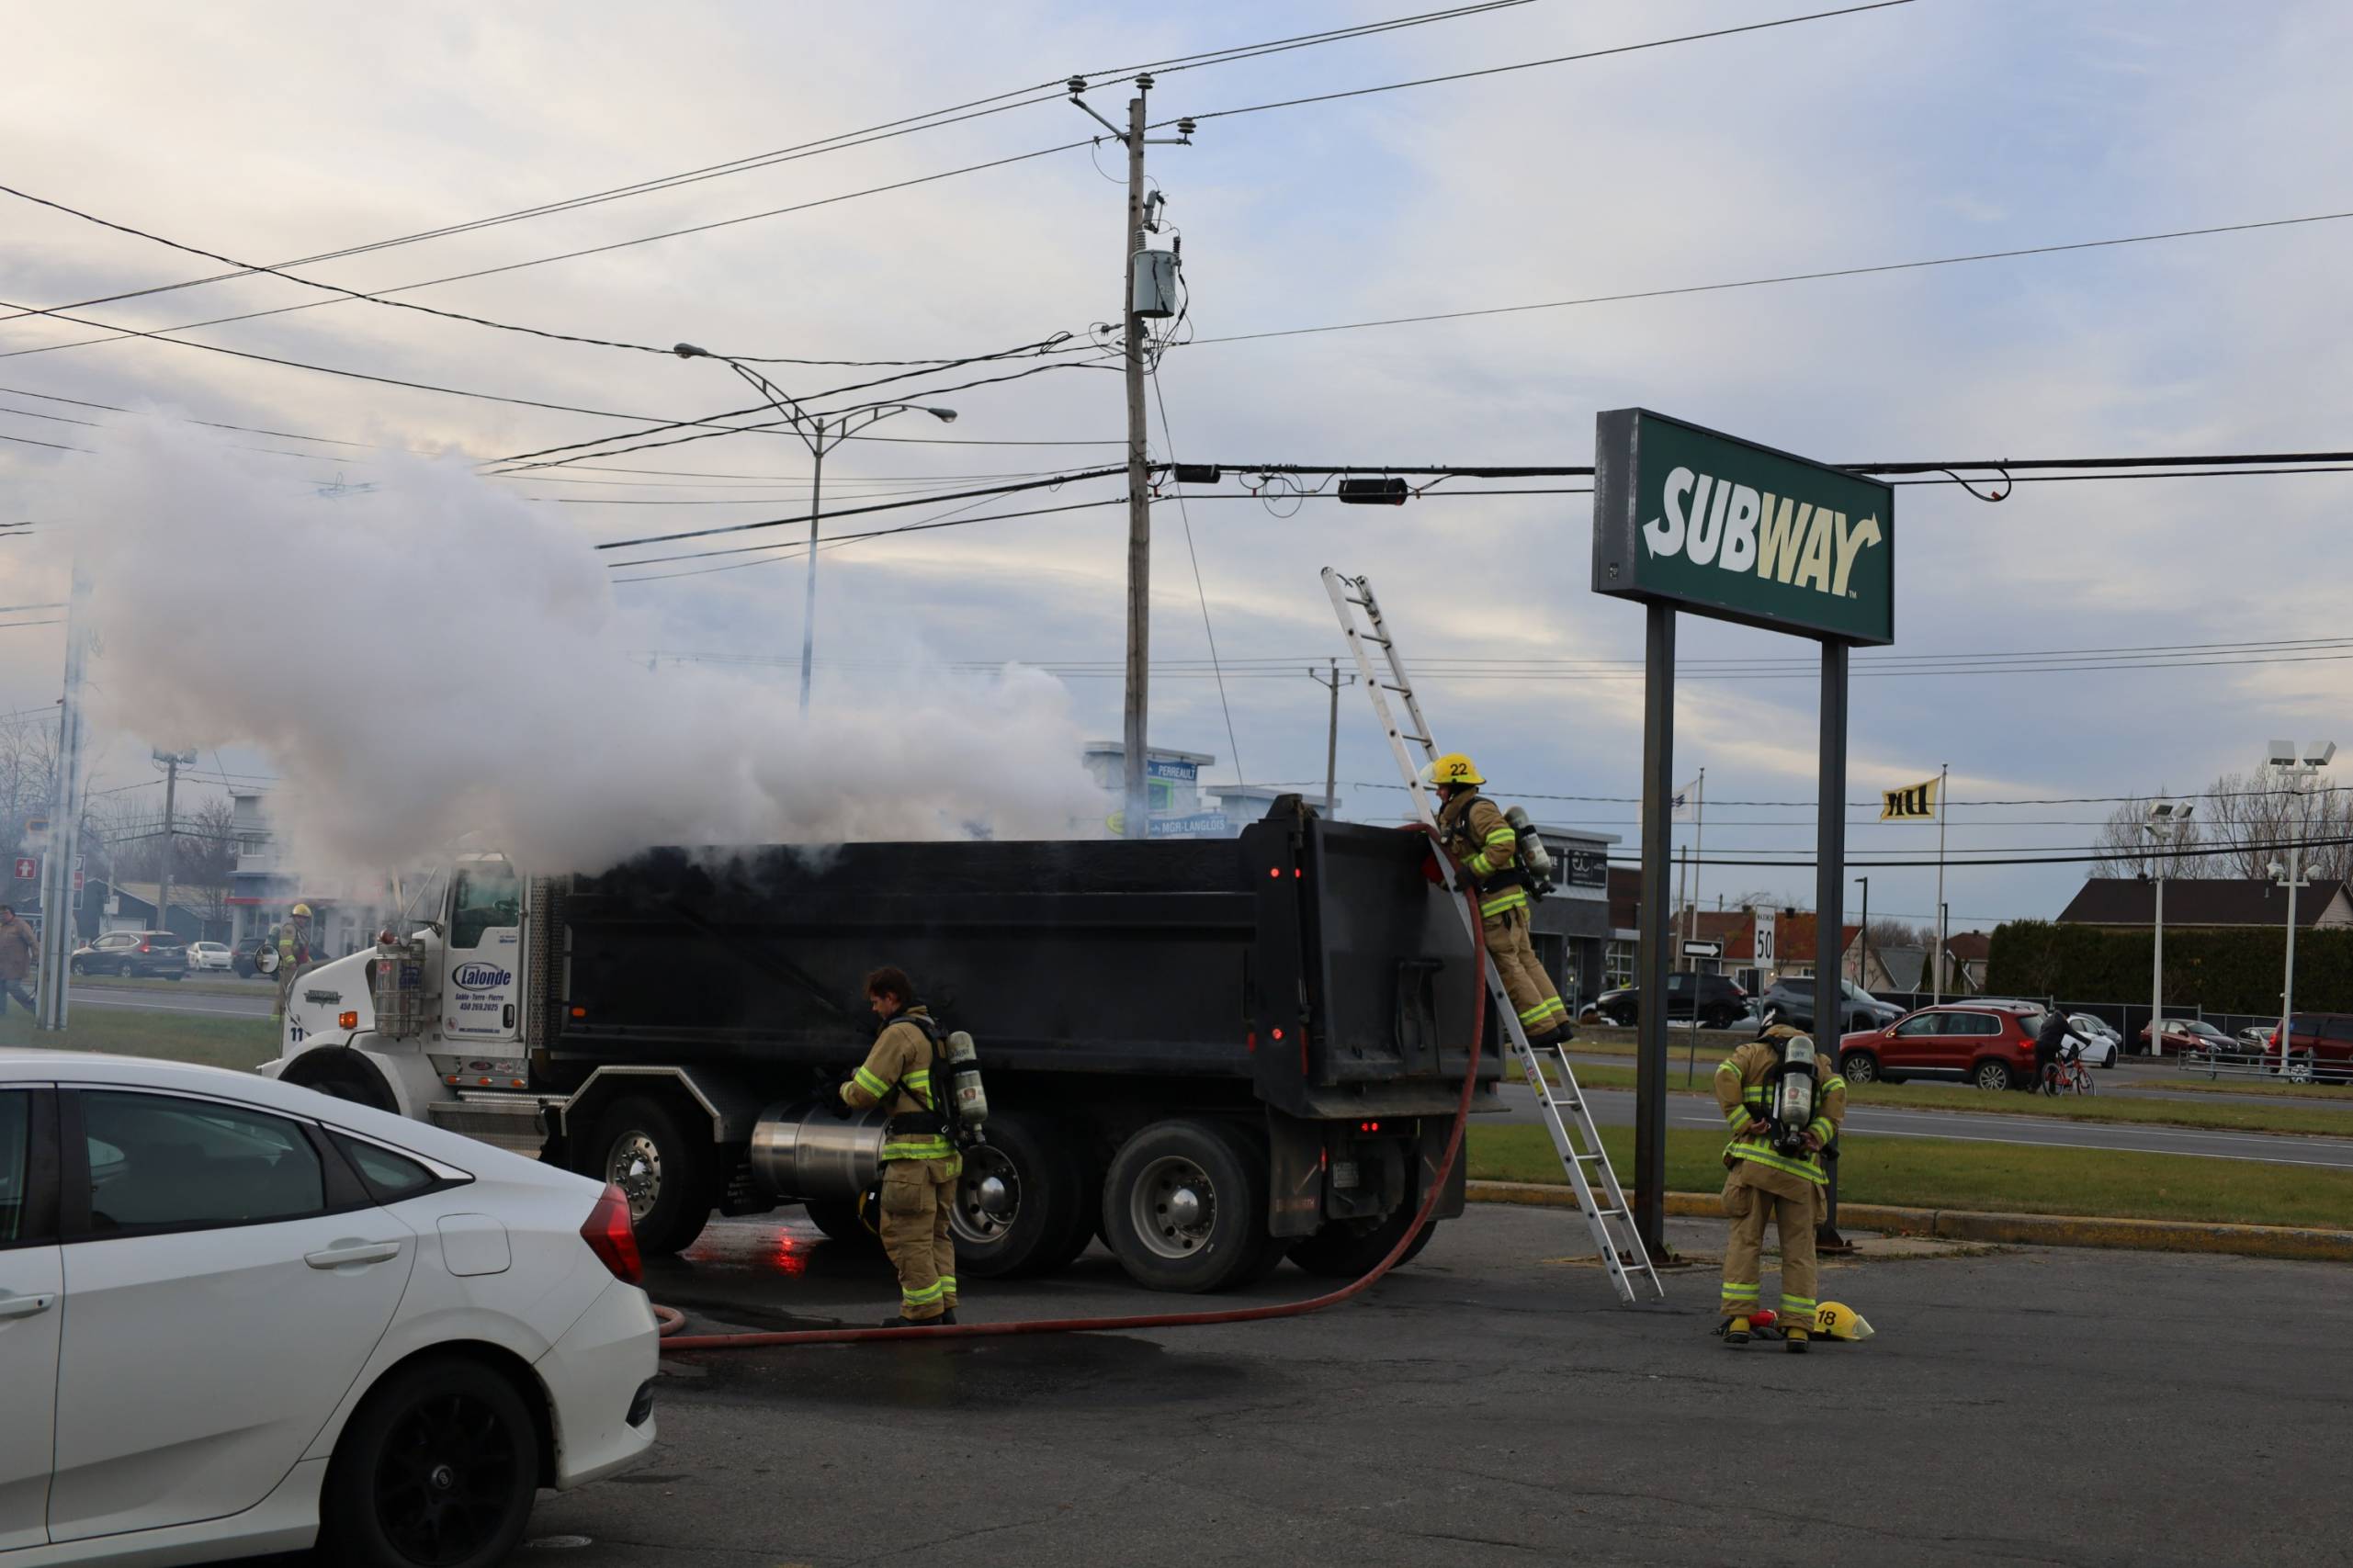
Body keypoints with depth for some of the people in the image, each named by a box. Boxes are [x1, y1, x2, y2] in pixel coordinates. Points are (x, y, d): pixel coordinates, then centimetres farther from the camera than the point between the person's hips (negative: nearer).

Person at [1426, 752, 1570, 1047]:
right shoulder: (1454, 816, 21)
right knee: (1525, 960, 8)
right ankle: (1557, 1022, 8)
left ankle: (1542, 1027, -8)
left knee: (1508, 965, -8)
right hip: (1507, 900, 10)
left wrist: (1472, 871, -23)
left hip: (1499, 901, -10)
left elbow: (1503, 844, -23)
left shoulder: (1479, 810, -10)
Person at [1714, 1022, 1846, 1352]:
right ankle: (1798, 1327, 2)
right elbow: (1837, 1090, 0)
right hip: (1800, 1166, 1)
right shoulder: (1818, 1062, 21)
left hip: (1755, 1160, -1)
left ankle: (1739, 1319, -6)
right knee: (1799, 1247, 8)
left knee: (1744, 1240, 3)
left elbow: (1726, 1076, -7)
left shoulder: (1751, 1053, 16)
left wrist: (1744, 1124, -9)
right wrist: (1817, 1136, -5)